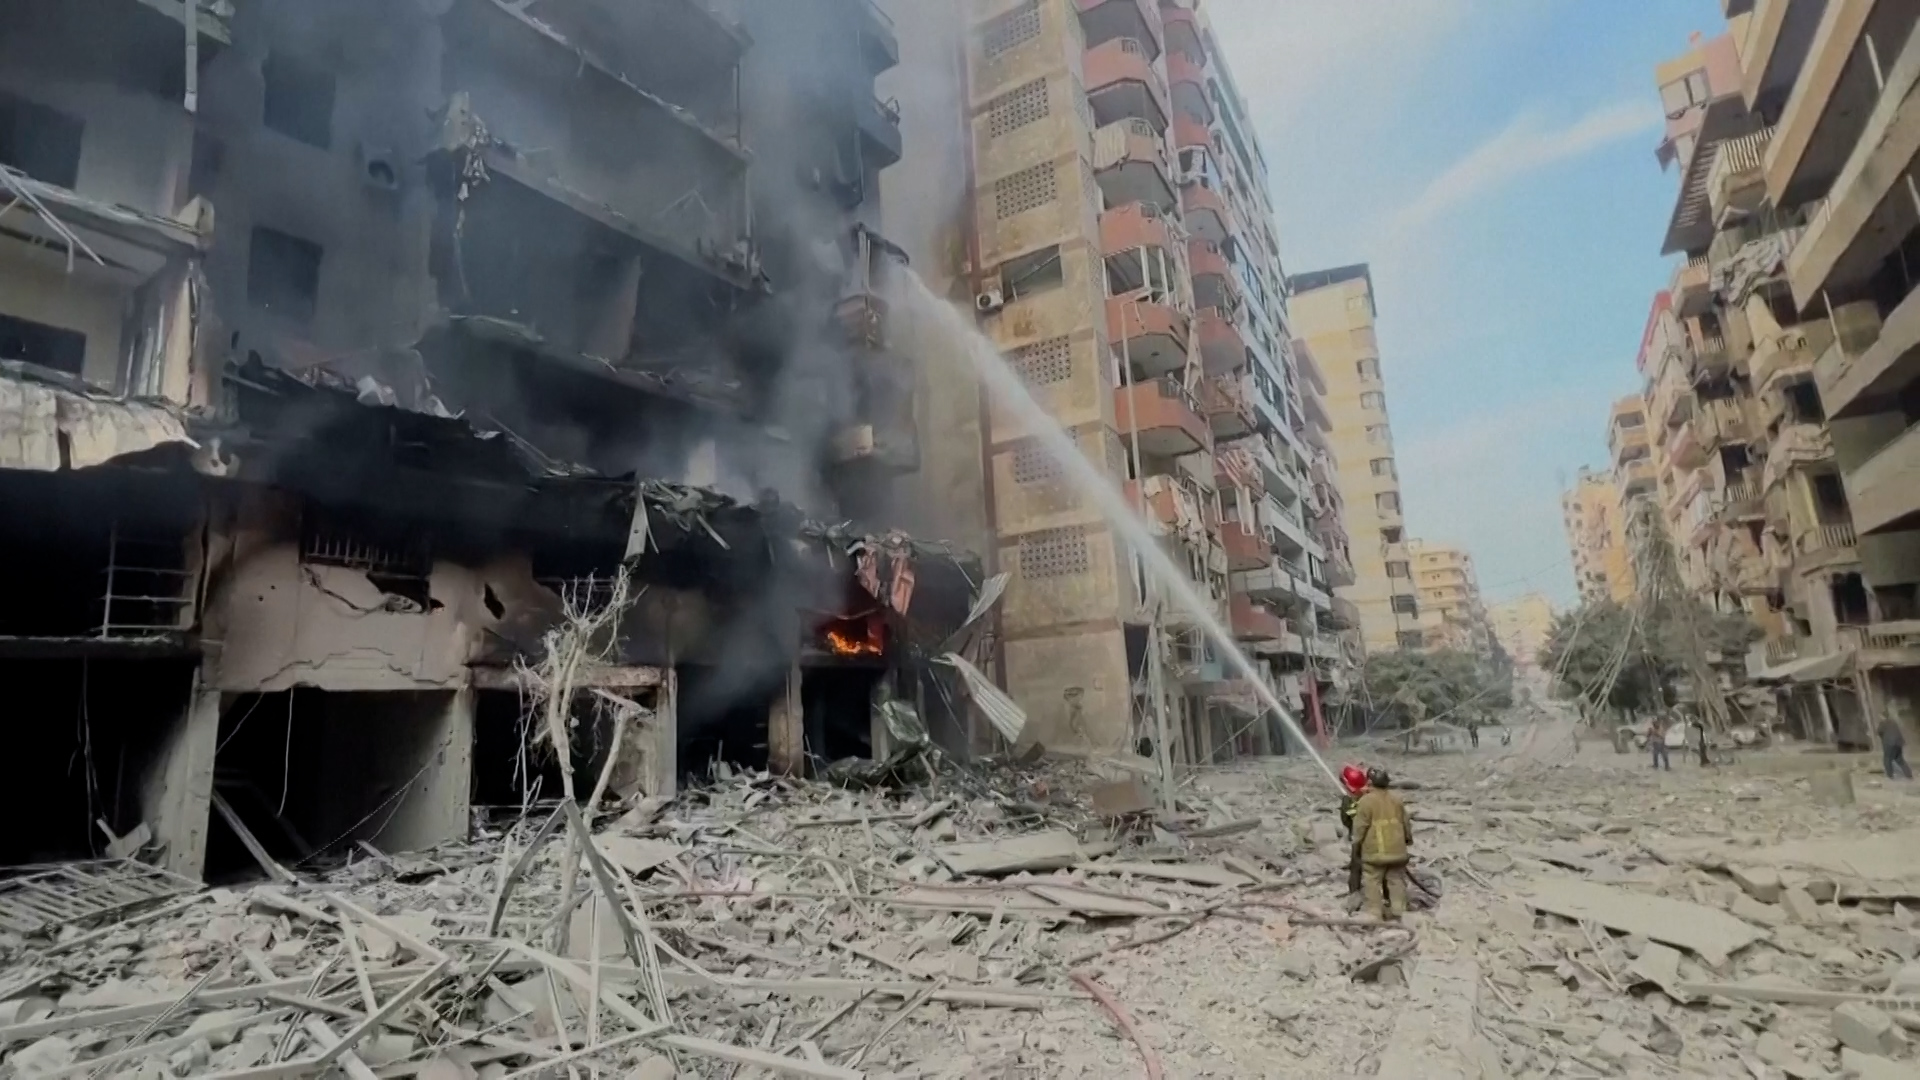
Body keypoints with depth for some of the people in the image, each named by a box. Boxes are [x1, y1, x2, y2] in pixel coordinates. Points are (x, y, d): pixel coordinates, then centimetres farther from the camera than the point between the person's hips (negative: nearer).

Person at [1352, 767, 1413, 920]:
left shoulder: (1366, 801, -13)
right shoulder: (1396, 799, 6)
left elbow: (1360, 827, -11)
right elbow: (1406, 822, 15)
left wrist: (1356, 844, 4)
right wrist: (1408, 838, 32)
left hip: (1374, 851, -5)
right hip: (1396, 849, 5)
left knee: (1373, 882, 1)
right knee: (1396, 881, 14)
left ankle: (1374, 913, 1)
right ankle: (1398, 910, 16)